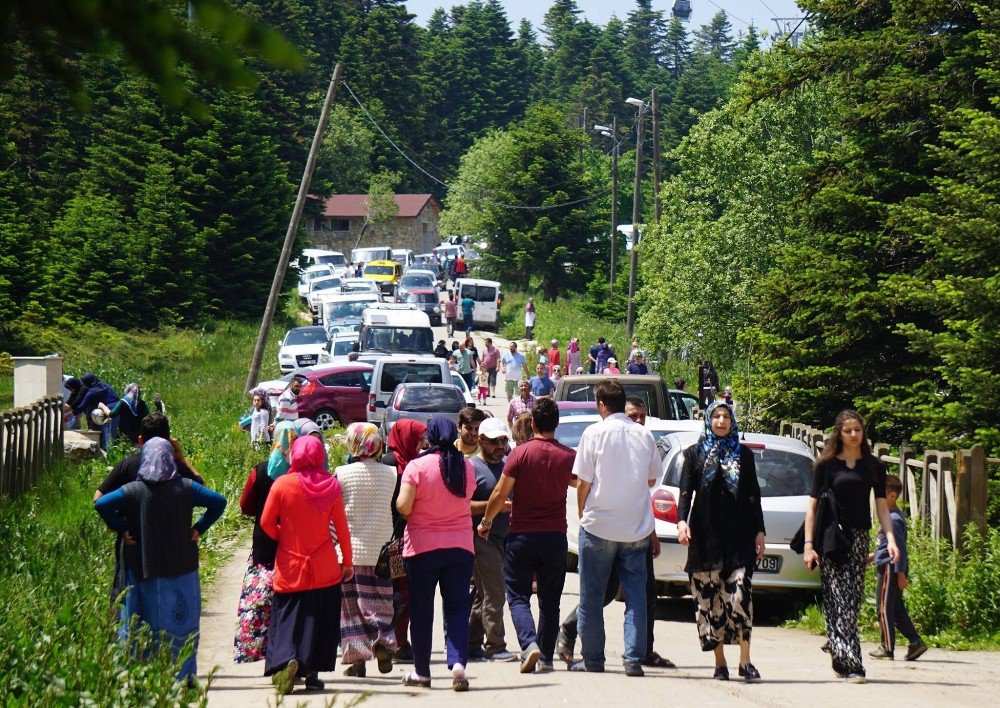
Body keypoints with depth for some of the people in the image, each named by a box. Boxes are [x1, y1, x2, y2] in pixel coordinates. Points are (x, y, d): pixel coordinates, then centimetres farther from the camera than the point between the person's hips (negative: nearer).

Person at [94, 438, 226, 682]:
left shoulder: (134, 490, -5)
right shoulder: (185, 488, -1)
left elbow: (101, 504, -16)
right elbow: (218, 502, -3)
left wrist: (122, 530, -7)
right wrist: (199, 529, 1)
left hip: (146, 569, -1)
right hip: (182, 568, 1)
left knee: (150, 622, 5)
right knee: (183, 619, 9)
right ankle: (184, 675, 10)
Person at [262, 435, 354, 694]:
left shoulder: (282, 484, -7)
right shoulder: (331, 485, -3)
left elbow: (266, 523, -2)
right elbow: (341, 527, 1)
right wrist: (347, 561, 11)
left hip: (290, 567, -1)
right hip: (324, 568, 1)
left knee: (286, 617, 5)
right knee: (320, 621, 10)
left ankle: (287, 660, -19)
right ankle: (312, 673, 8)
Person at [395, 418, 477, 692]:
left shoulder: (417, 466, -11)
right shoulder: (466, 467, 2)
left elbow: (403, 506, -15)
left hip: (422, 546, -2)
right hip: (460, 546, 2)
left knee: (421, 610, 9)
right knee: (457, 607, 5)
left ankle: (421, 671, 15)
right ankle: (458, 662, -14)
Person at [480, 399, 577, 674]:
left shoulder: (521, 453, -10)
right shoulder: (568, 456, -1)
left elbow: (500, 494, -9)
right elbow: (578, 484, 20)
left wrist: (486, 521, 7)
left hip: (522, 536, -3)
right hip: (555, 537, 3)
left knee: (518, 595, 3)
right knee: (550, 600, 12)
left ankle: (529, 644, -19)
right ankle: (546, 658, 13)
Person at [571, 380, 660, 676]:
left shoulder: (595, 432, -7)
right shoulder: (644, 435, 3)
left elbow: (583, 483, -5)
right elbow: (652, 479, 13)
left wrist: (582, 515, 9)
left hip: (599, 525, -3)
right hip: (637, 529, 3)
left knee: (591, 596, 8)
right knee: (636, 594, 5)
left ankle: (592, 658, 12)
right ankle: (633, 659, -2)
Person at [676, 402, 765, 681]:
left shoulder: (743, 454, 13)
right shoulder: (696, 454, 10)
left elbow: (754, 495, 13)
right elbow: (685, 491, 3)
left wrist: (759, 531, 6)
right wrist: (682, 521, -13)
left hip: (739, 535, 0)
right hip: (706, 535, 0)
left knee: (740, 593, -13)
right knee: (709, 598, 0)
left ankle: (745, 660, -10)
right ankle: (720, 662, 6)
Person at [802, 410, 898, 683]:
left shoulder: (873, 466, 10)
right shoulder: (826, 465, 2)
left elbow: (882, 505, 9)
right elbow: (812, 507, 2)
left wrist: (890, 538, -5)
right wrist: (809, 544, -6)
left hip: (859, 538, 3)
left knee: (852, 600, 1)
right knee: (838, 600, -9)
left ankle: (839, 660, 11)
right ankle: (851, 663, -13)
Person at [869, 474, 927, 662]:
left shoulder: (893, 519, -17)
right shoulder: (892, 516, 14)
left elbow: (899, 547, -20)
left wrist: (900, 573, -21)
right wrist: (874, 555, 24)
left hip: (890, 568, -10)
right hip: (890, 567, 10)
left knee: (884, 608, -3)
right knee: (897, 609, 13)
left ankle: (887, 648, 2)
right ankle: (916, 642, 11)